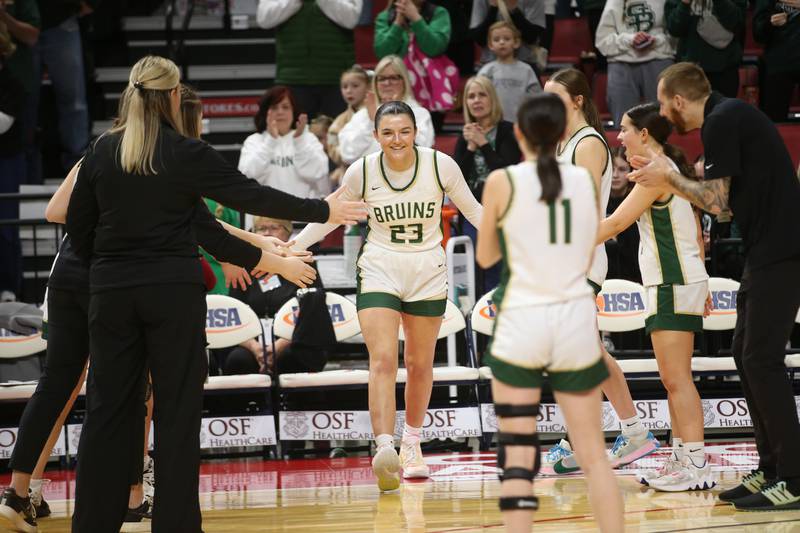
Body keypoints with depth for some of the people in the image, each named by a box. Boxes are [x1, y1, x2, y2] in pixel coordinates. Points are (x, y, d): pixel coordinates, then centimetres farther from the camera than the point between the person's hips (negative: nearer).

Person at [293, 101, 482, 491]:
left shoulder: (440, 165, -9)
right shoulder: (361, 172, -8)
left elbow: (472, 210, 5)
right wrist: (291, 246, 0)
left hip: (428, 273, 1)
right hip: (379, 272, -1)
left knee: (419, 363, 11)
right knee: (383, 360, -16)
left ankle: (412, 445, 29)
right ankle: (384, 448, -27)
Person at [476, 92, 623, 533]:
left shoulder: (502, 182, -5)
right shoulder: (586, 181, 4)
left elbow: (485, 257, 7)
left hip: (521, 321, -3)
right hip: (576, 319, 3)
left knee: (517, 455, 0)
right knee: (594, 455, 9)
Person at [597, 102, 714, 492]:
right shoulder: (673, 170, 15)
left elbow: (616, 223, -16)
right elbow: (696, 234, 18)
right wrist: (701, 286, 21)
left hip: (673, 285, -10)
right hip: (683, 281, 10)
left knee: (677, 379, -10)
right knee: (673, 379, 13)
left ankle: (696, 466, -12)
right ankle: (681, 459, 15)